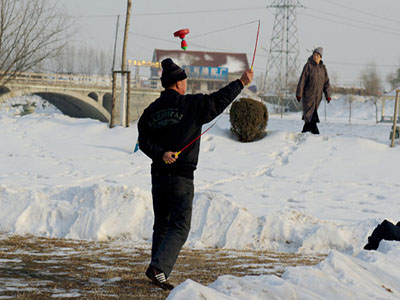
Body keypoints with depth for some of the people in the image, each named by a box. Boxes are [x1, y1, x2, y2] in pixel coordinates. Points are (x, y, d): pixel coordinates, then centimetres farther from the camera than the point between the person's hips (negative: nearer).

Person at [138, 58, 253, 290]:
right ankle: (158, 268, -18)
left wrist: (160, 153, -12)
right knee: (179, 228, -3)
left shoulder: (152, 110, 6)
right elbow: (218, 101, -2)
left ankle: (159, 273, 19)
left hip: (158, 175, 5)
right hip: (181, 177, -5)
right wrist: (241, 83, 6)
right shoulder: (192, 105, -7)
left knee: (162, 225, 17)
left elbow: (144, 141, -2)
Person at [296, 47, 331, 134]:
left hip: (318, 94, 5)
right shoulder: (308, 66, -8)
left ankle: (304, 132, 20)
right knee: (310, 114, -10)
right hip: (308, 94, -5)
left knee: (309, 114, 11)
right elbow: (302, 80, -9)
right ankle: (315, 132, -15)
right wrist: (299, 93, -11)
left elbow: (326, 82, 6)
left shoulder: (323, 67, 7)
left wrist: (328, 95, -1)